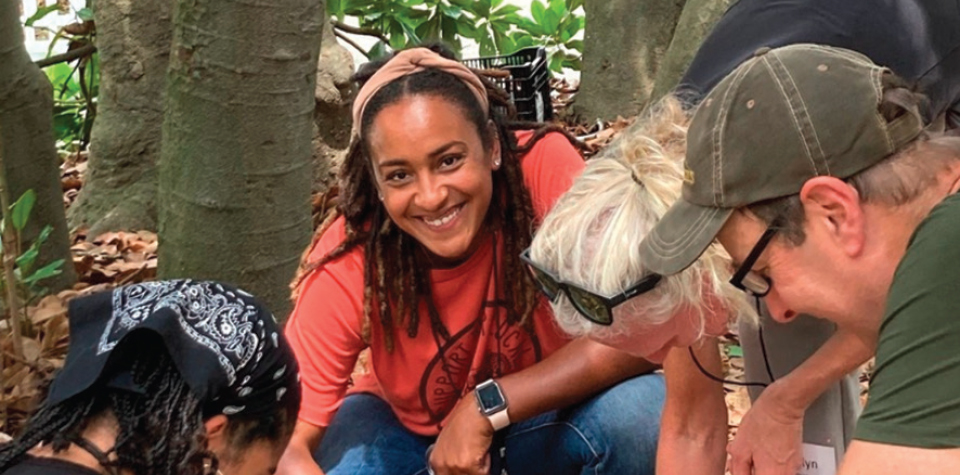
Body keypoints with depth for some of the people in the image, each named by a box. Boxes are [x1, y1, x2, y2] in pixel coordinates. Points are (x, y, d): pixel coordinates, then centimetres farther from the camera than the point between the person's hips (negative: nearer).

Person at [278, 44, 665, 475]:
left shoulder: (544, 167, -29)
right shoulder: (349, 260, -26)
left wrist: (485, 407, -32)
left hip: (547, 421, 0)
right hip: (410, 432, 0)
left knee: (640, 409, -31)